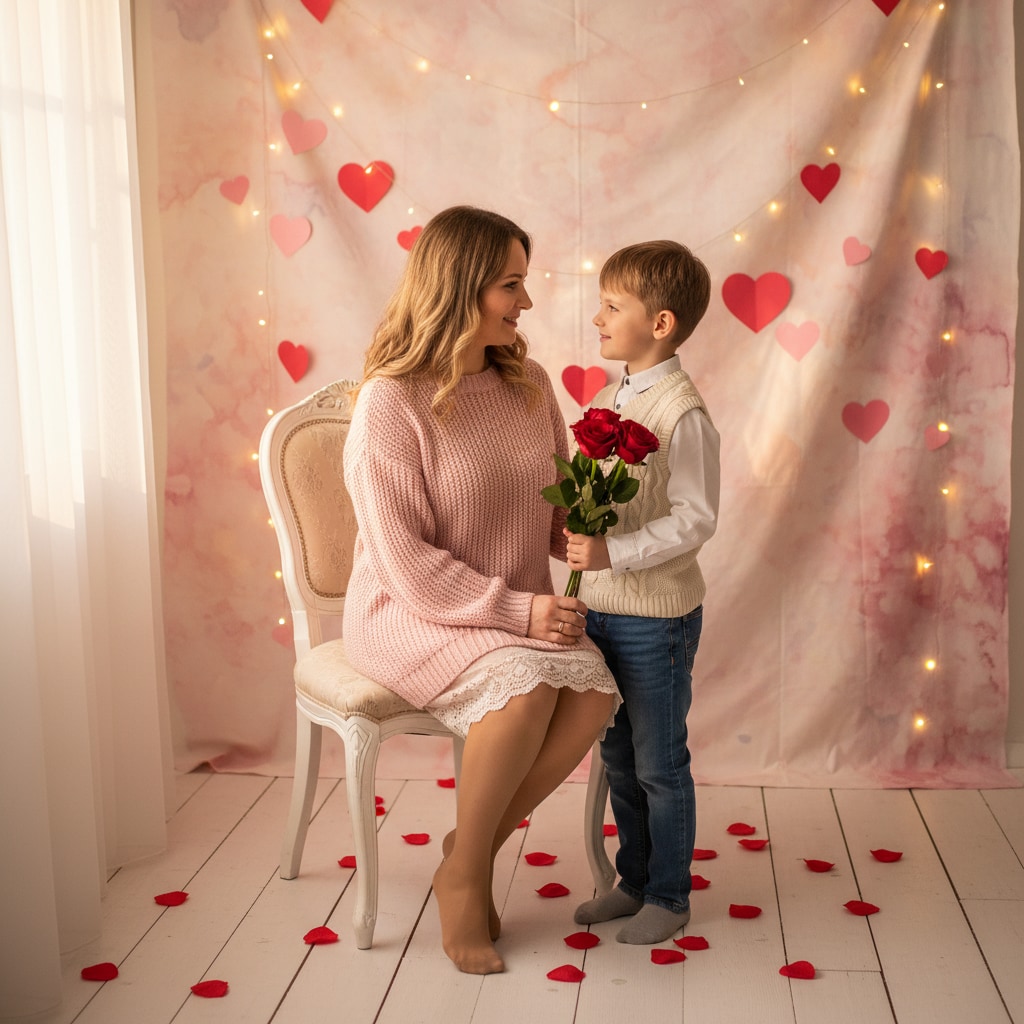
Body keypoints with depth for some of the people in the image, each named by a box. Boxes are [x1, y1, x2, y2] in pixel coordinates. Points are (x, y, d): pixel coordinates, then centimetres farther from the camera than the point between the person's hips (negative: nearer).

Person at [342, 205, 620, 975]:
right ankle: (464, 875, -7)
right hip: (410, 615, -6)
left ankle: (474, 849, 0)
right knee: (525, 687, -33)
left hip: (520, 610, 6)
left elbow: (558, 499, 17)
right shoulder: (391, 401, -15)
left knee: (595, 692, -23)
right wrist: (516, 609, -22)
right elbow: (407, 563, -17)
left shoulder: (527, 383, 5)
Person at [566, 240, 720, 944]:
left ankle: (669, 897, 24)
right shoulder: (608, 398, 8)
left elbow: (695, 519, -21)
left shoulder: (683, 412, -17)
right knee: (618, 758, 19)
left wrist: (612, 552, -27)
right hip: (600, 604, 8)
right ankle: (634, 879, 35)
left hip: (657, 613, -8)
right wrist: (572, 525, 0)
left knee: (660, 765, 7)